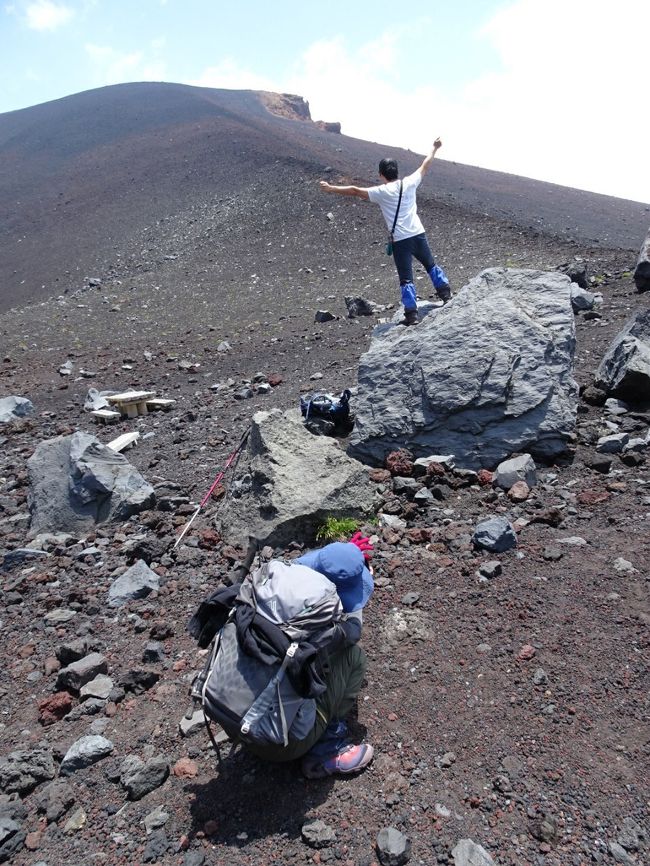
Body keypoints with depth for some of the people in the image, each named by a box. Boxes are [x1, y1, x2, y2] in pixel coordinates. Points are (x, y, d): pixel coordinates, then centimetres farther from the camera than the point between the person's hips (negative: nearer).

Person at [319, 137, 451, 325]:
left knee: (406, 279, -1)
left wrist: (331, 188, -1)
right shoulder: (409, 183, 3)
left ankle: (411, 314, -3)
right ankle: (445, 293, 29)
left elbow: (355, 191, -7)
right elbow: (425, 166, 19)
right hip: (418, 234, 4)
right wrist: (434, 149, 35)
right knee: (430, 265, 24)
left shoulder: (381, 192, -7)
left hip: (400, 240, -3)